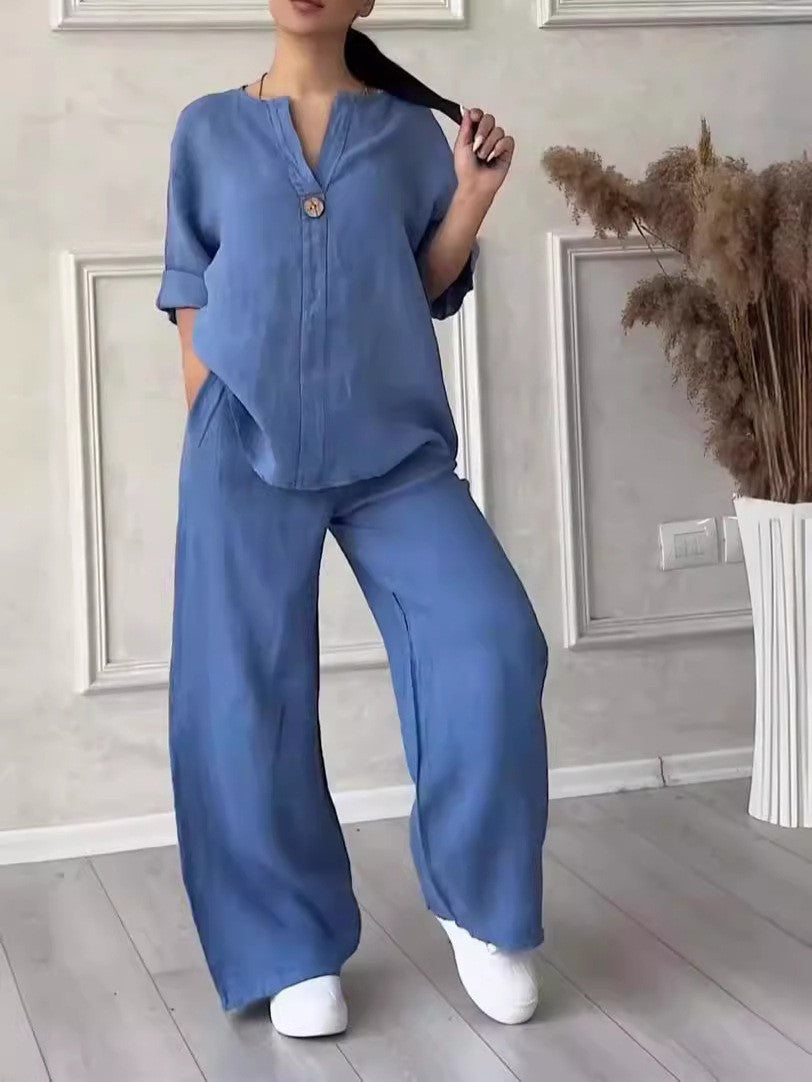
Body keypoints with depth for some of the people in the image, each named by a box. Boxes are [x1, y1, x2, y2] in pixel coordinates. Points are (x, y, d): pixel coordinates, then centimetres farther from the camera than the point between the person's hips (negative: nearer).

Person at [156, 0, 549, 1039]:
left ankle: (481, 909, 4)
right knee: (246, 699, -1)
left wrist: (473, 196, -3)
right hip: (247, 450, 0)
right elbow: (191, 296, 12)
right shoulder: (208, 129, 10)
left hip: (395, 447, 0)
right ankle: (296, 950, 14)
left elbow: (431, 287, 12)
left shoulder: (410, 130, 10)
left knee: (494, 648, -15)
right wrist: (207, 426, 3)